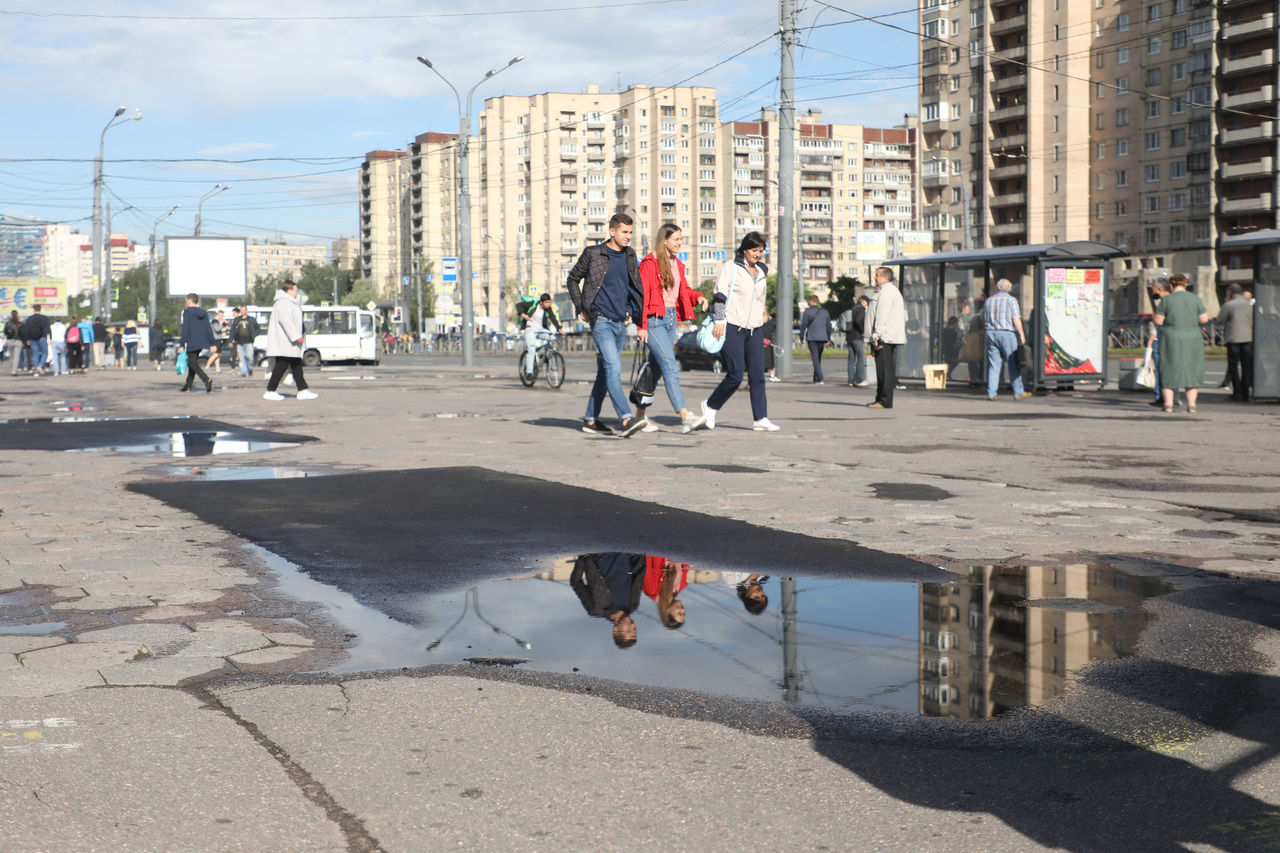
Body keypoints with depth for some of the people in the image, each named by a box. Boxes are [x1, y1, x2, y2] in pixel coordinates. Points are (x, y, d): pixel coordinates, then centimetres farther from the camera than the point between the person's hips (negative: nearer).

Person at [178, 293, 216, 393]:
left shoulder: (186, 312, -7)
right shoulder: (204, 313, 11)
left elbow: (185, 329, -13)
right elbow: (208, 329, 9)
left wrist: (182, 344, -12)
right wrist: (212, 343, 10)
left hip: (191, 343, -7)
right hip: (201, 343, 7)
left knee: (193, 365, -7)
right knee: (192, 363, 19)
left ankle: (207, 380, -30)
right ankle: (188, 384, 25)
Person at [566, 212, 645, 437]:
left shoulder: (629, 255, 10)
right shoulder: (593, 254, -5)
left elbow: (635, 286, 25)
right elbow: (573, 279, 6)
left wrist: (631, 310, 14)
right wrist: (580, 308, 0)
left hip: (620, 323, 6)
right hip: (601, 321, -6)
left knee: (605, 372, 11)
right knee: (613, 368, -17)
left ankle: (591, 420, 19)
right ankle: (626, 419, -25)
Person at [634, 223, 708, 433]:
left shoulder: (677, 264, 15)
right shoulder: (650, 263, -10)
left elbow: (684, 289, 24)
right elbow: (641, 295, -13)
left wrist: (698, 296, 2)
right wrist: (642, 325, -17)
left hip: (671, 319, 8)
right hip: (654, 319, -8)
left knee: (655, 369, 12)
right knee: (670, 368, -16)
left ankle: (640, 416, 21)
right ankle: (685, 417, -23)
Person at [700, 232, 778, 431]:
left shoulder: (762, 272, 17)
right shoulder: (731, 267, -2)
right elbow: (720, 294, -6)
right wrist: (719, 320, -15)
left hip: (754, 330, 6)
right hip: (732, 328, -6)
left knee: (758, 375, -3)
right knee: (736, 375, -9)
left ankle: (760, 418, -3)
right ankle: (711, 406, 13)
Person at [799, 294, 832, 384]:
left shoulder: (807, 311, -4)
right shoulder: (824, 311, 9)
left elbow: (803, 325, -5)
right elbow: (829, 326, 11)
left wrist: (802, 337, 5)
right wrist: (828, 339, 18)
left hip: (812, 338, -4)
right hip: (822, 338, 4)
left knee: (815, 359, -5)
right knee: (818, 358, 16)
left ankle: (820, 380, -17)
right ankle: (816, 379, 20)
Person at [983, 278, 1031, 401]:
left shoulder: (988, 301, 13)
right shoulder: (1011, 300, -2)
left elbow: (984, 320, 15)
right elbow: (1016, 319, -9)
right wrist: (1022, 335, -4)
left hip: (991, 333, 5)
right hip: (1007, 333, -4)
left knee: (993, 364, 5)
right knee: (1013, 364, 1)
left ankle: (991, 393, 0)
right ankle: (1018, 392, 1)